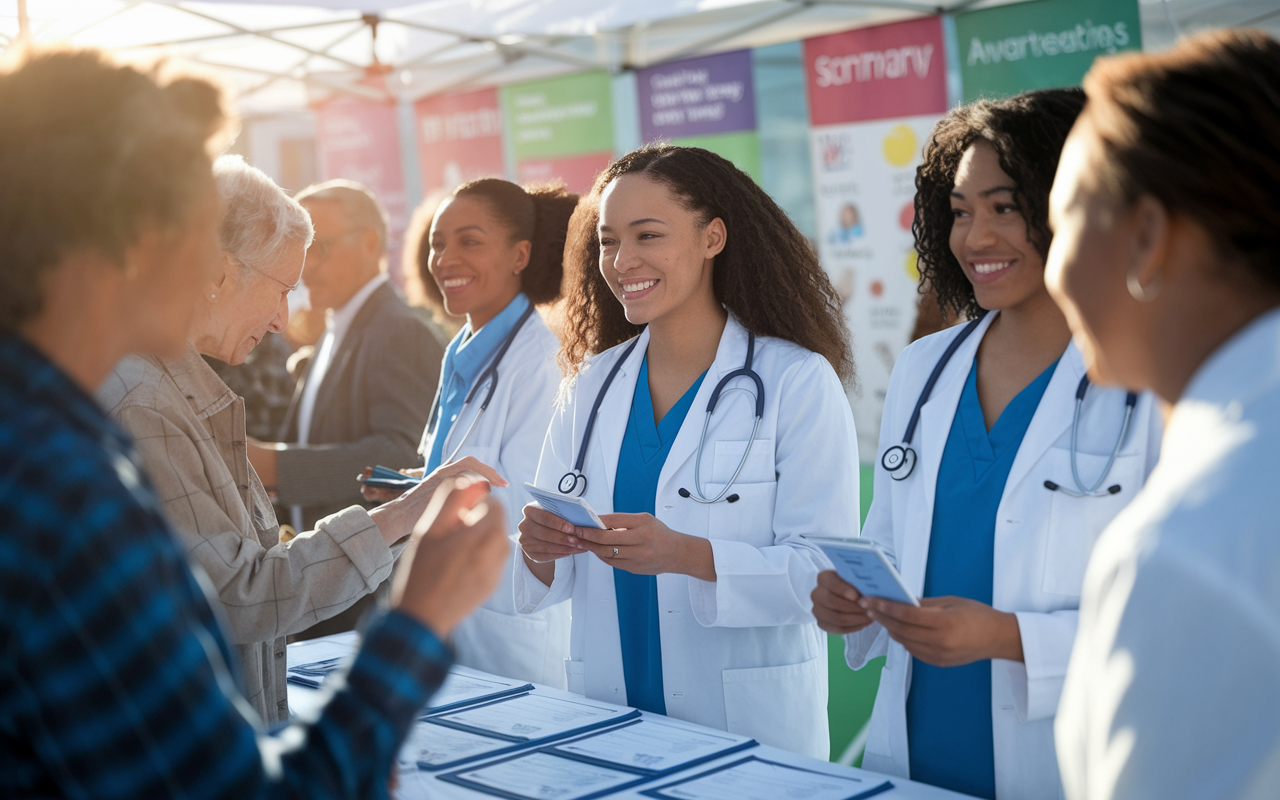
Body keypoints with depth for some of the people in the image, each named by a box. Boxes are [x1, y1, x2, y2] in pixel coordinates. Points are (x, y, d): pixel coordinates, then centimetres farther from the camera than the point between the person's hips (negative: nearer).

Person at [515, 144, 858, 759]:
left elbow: (828, 570, -16)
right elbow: (555, 580, 9)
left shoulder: (798, 382, -9)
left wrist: (691, 556, -28)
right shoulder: (591, 386, 7)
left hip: (750, 727, -4)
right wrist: (539, 551, -13)